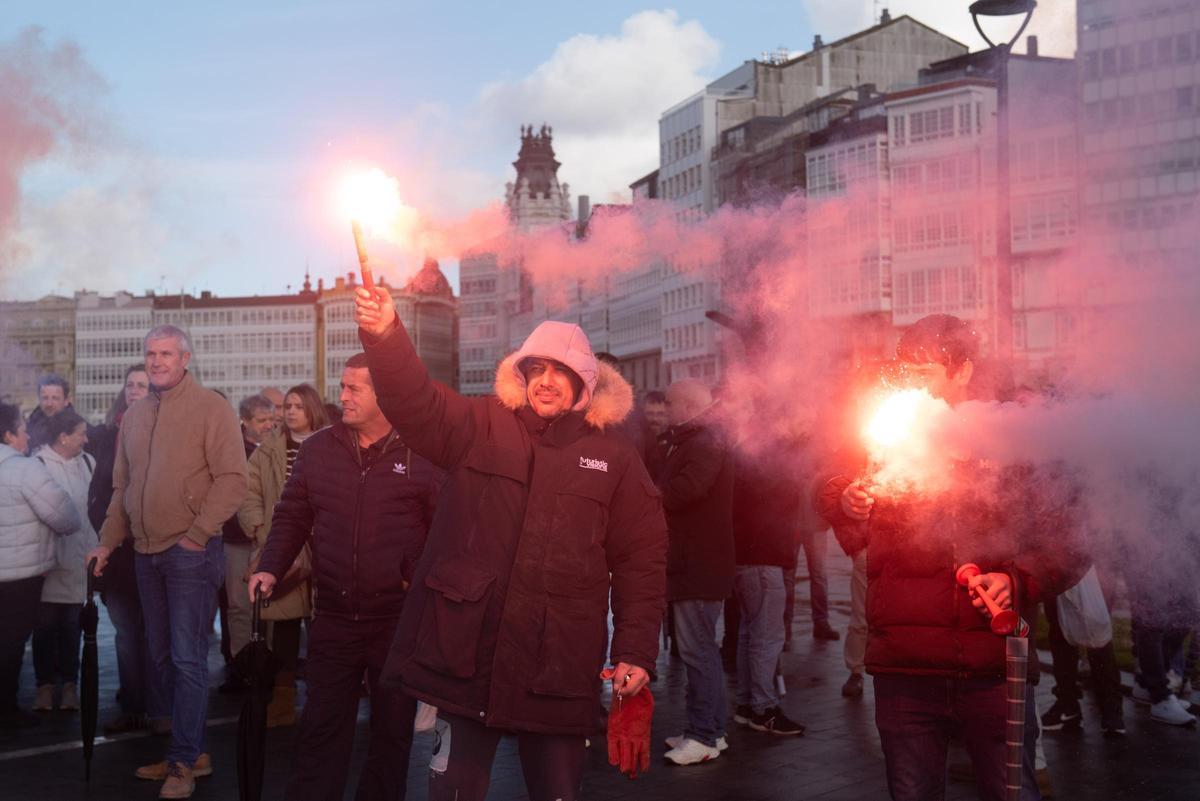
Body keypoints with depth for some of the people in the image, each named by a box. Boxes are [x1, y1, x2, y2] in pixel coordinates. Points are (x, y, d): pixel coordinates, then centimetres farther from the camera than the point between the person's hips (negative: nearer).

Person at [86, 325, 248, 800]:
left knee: (187, 659, -3)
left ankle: (183, 762, 7)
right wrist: (108, 541, 11)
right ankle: (189, 747, 24)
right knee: (161, 658, 12)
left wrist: (196, 535, -15)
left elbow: (232, 480, -12)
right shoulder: (135, 415, 13)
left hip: (191, 552, -6)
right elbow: (122, 487, 18)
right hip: (146, 553, 7)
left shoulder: (210, 408, -6)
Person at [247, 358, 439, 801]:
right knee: (321, 727, 10)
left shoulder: (421, 453, -7)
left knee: (392, 728, 12)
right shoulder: (318, 449, 5)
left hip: (399, 619, -3)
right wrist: (271, 568, -2)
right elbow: (292, 516, 10)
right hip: (333, 616, 3)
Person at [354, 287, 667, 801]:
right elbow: (416, 401, -11)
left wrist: (635, 652, -1)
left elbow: (641, 560, 6)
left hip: (559, 663, 0)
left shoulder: (615, 459, 6)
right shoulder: (480, 428, 6)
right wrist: (384, 335, -29)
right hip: (466, 650, 0)